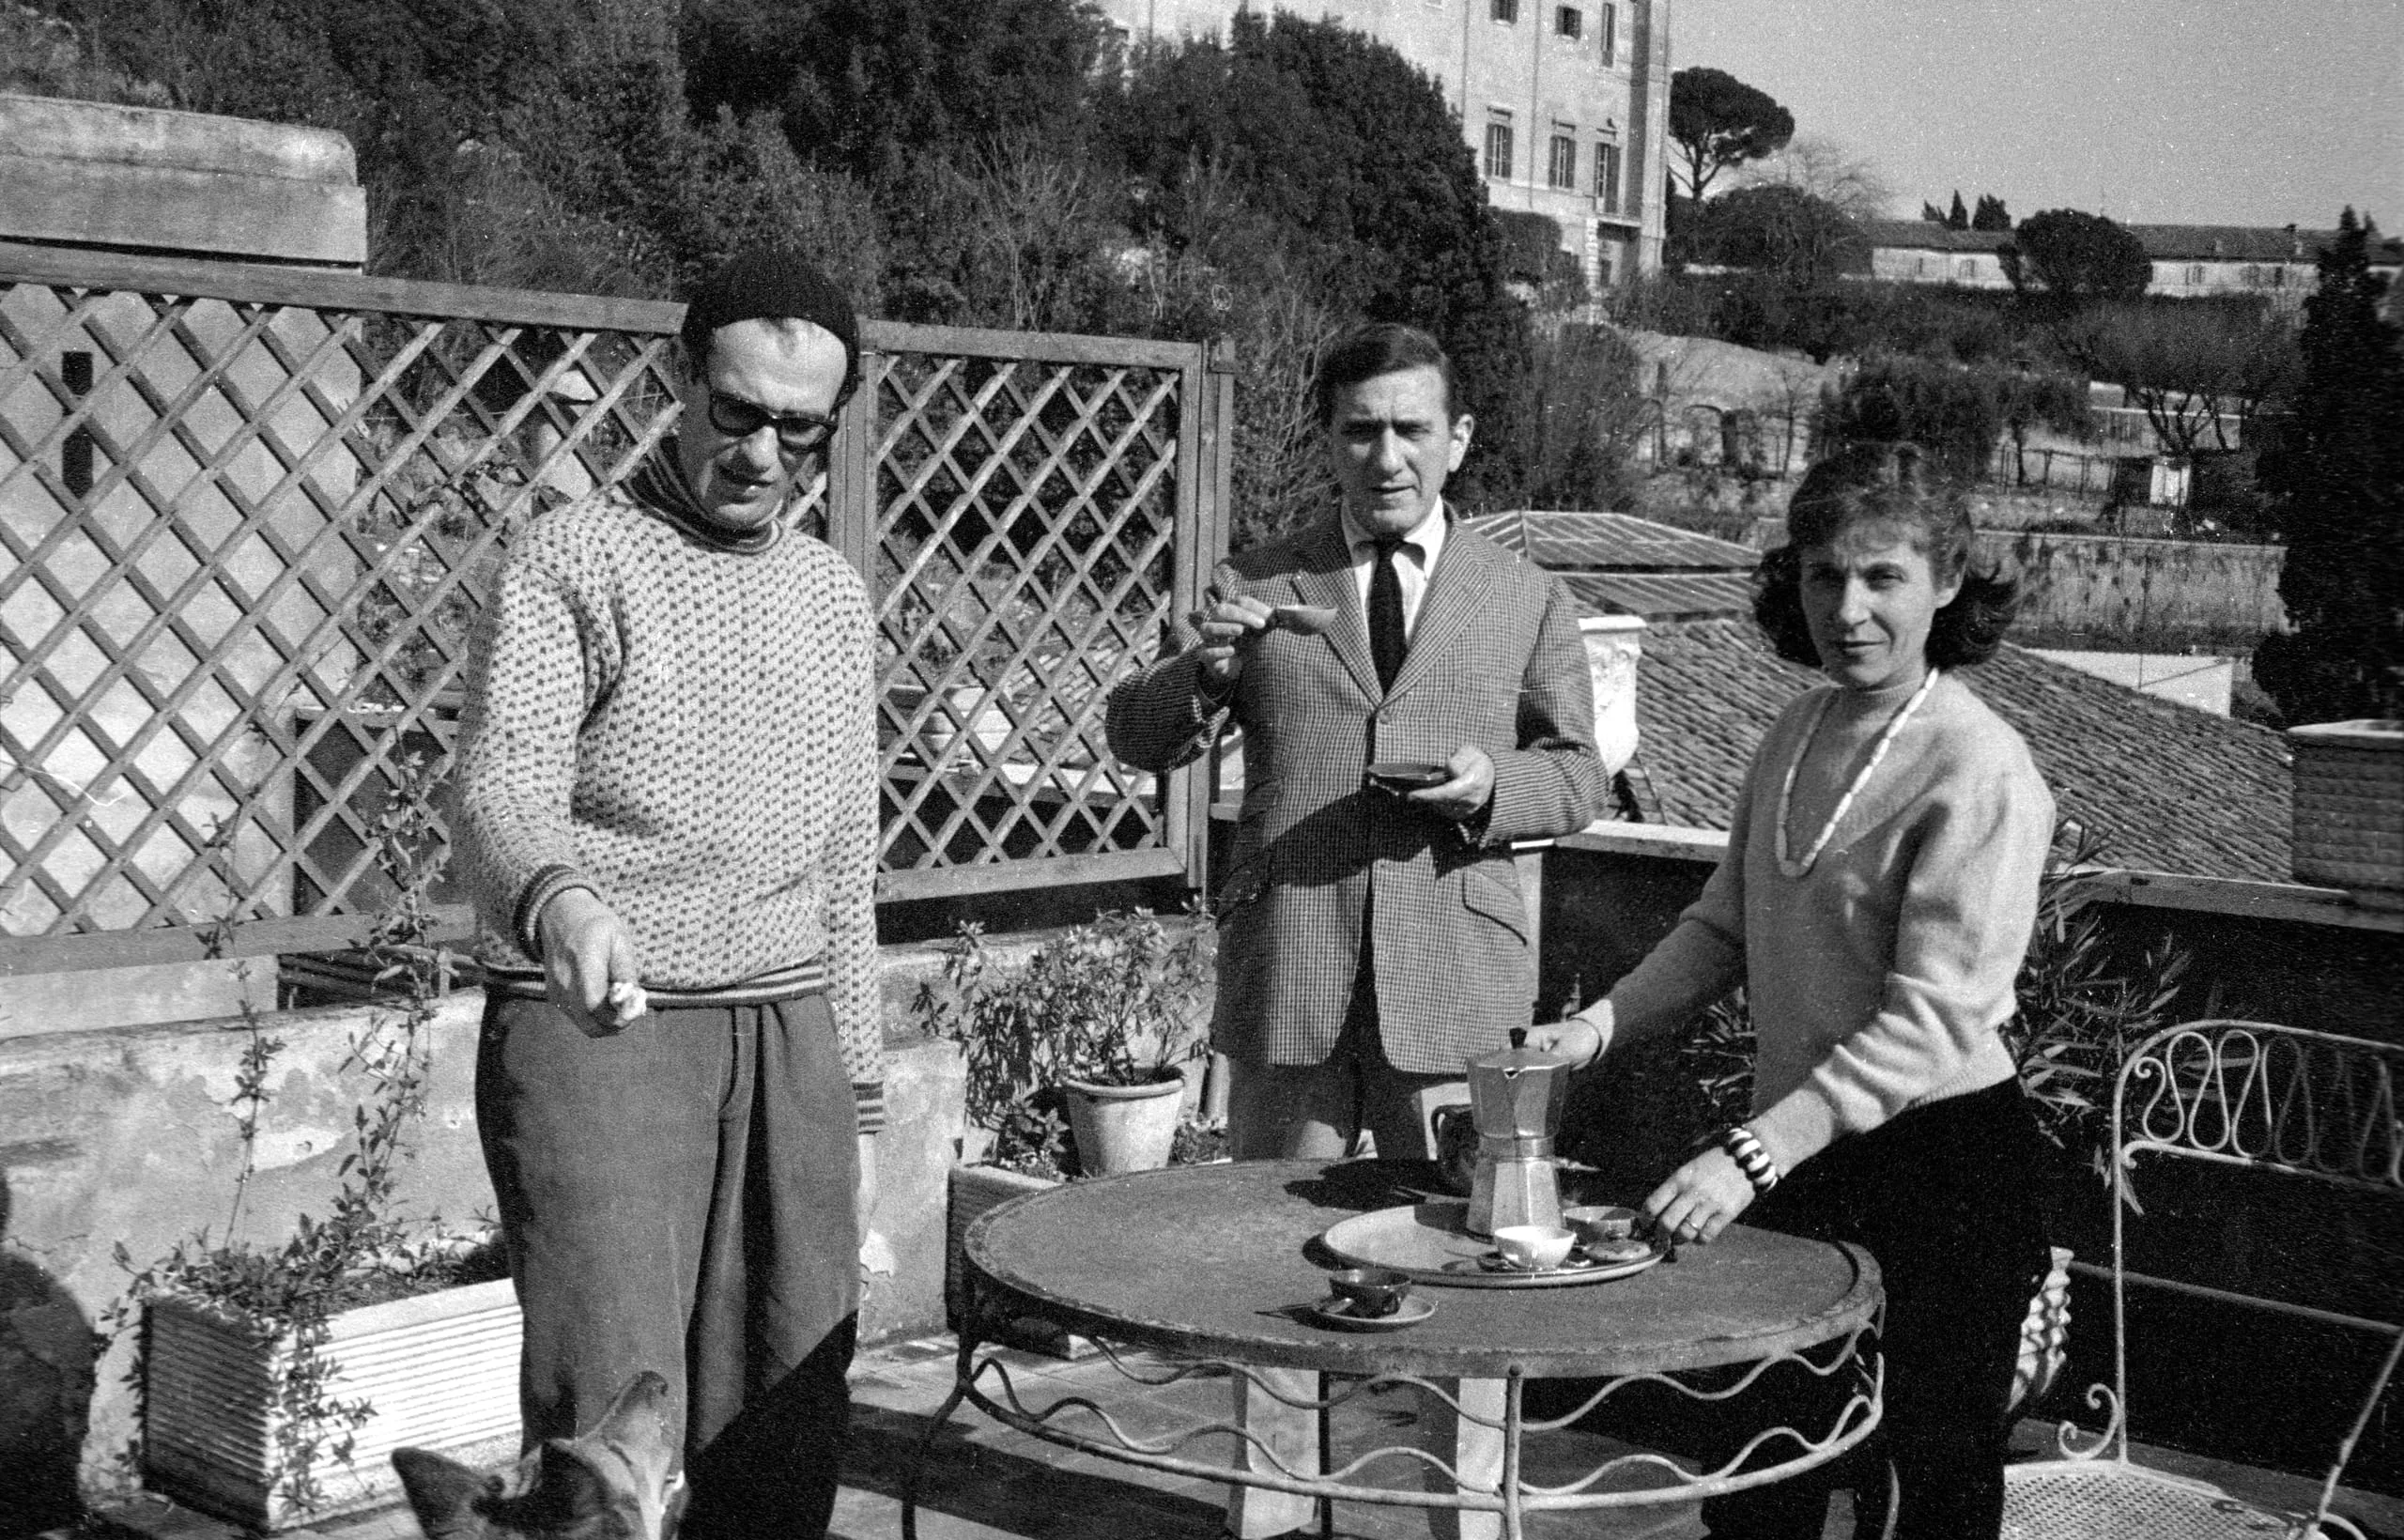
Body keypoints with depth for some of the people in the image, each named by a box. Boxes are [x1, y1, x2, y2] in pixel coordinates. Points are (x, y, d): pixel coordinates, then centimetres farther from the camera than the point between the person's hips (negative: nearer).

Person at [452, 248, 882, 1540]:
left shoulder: (833, 597, 16)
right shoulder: (567, 564, -2)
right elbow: (500, 797, -16)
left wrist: (857, 1102, 17)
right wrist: (557, 899, -39)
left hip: (790, 1041, 5)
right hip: (596, 1037, -5)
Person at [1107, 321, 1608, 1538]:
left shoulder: (1528, 601, 9)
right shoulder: (1258, 585, 8)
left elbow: (1578, 776, 11)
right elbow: (1138, 742, 5)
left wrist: (1495, 783, -11)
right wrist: (1196, 668, -17)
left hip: (1456, 985, 0)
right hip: (1287, 977, 0)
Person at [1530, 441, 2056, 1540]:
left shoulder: (1978, 770, -17)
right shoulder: (1800, 733, 6)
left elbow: (1931, 1021, -23)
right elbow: (1724, 927, 13)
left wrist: (1751, 1155, -28)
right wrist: (1599, 1027, -2)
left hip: (1940, 1166, -7)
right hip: (1799, 1155, 7)